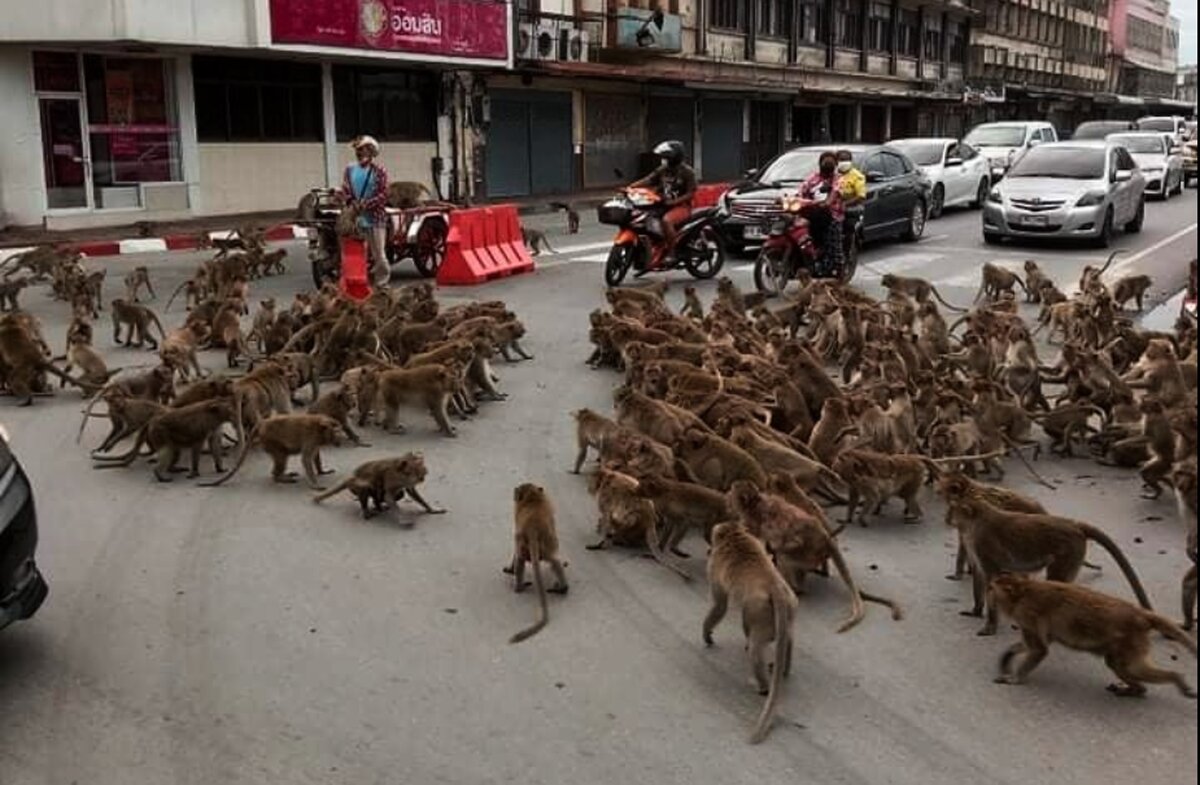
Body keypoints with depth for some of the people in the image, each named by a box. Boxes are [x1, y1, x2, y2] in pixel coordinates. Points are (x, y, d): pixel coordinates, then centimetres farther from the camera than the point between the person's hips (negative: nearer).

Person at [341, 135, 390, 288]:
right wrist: (353, 203, -10)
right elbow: (345, 190, 9)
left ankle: (382, 283, 4)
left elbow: (384, 194, -9)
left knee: (378, 254, -4)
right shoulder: (350, 170, 10)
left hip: (375, 218, -4)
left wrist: (366, 204, -16)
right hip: (356, 219, 4)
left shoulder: (379, 170, -4)